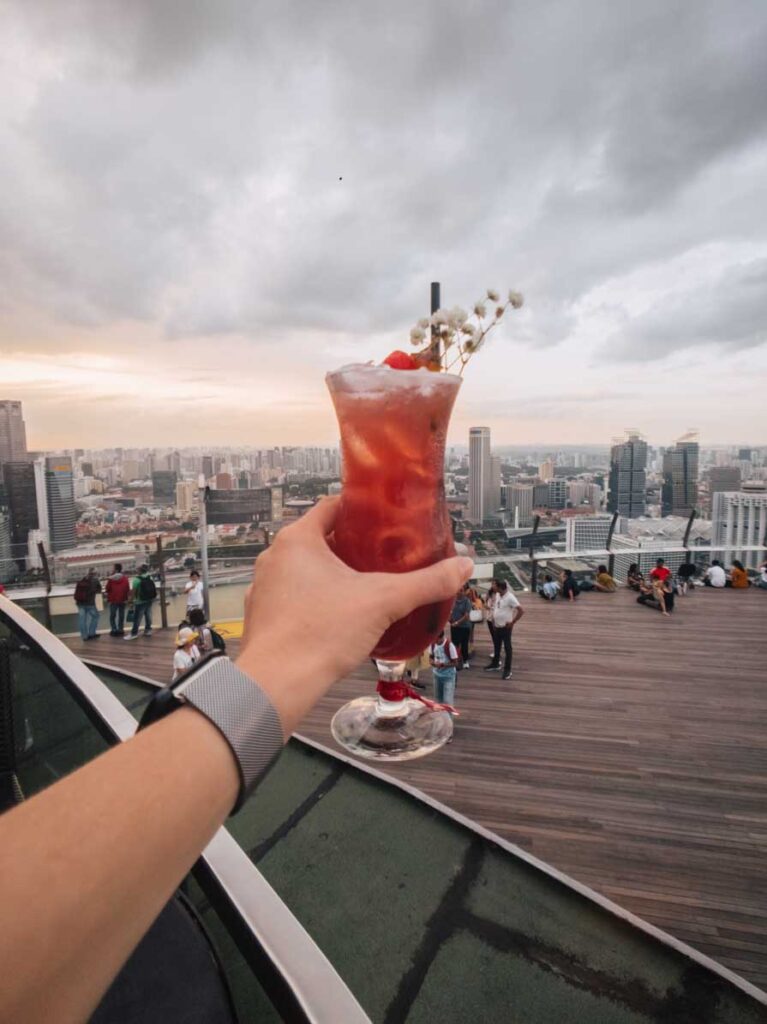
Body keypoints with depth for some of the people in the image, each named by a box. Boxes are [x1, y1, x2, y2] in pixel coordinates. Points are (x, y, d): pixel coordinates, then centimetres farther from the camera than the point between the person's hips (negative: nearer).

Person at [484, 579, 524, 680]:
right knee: (496, 646, 21)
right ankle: (495, 664, 37)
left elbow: (521, 610, -23)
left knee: (507, 648, 2)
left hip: (505, 627, -8)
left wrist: (512, 622, -18)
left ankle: (507, 670, 9)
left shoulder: (510, 597, -21)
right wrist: (493, 621, 12)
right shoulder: (497, 595, 4)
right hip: (496, 626, 8)